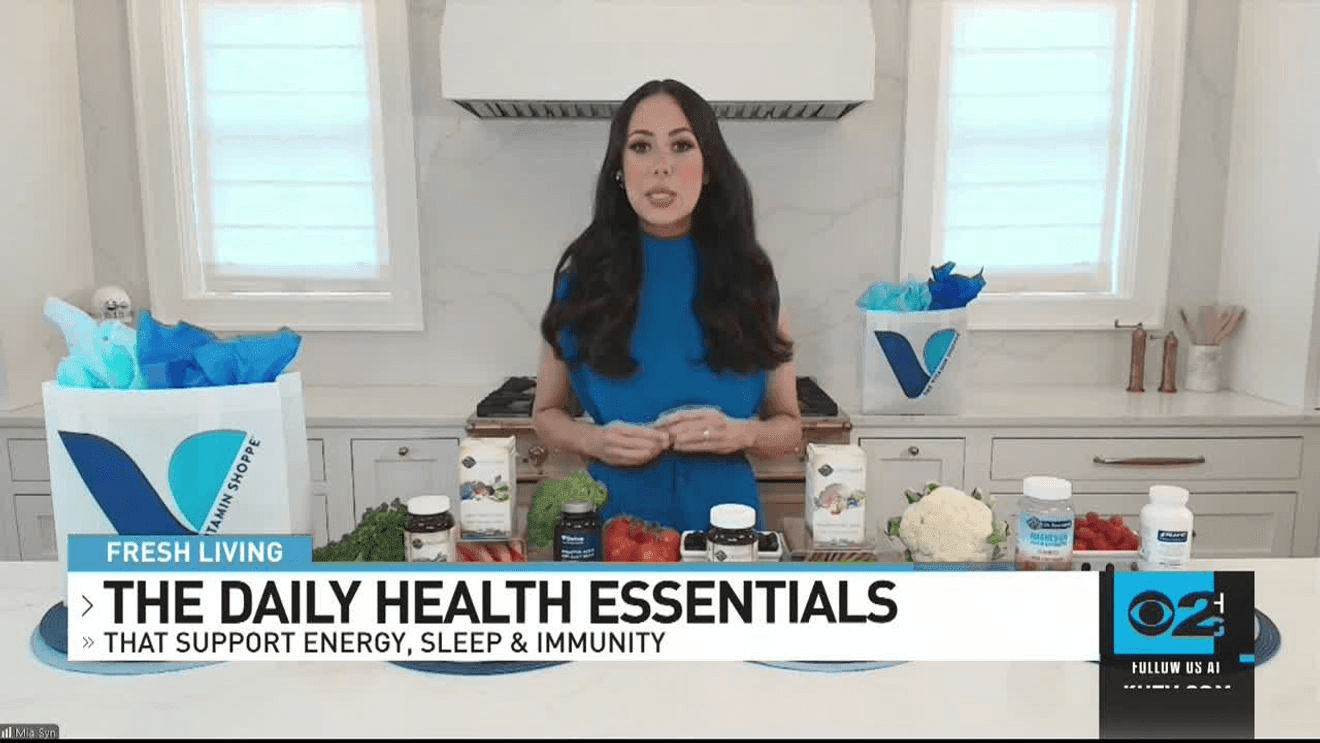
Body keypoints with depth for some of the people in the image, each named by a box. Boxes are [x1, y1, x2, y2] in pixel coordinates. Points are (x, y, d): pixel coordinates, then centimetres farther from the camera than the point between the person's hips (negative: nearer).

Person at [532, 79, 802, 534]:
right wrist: (594, 441, -15)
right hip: (614, 514, 0)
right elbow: (546, 414, 4)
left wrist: (741, 433, -16)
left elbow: (789, 426, 3)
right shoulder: (583, 275, -5)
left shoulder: (750, 278, -4)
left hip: (722, 513, 1)